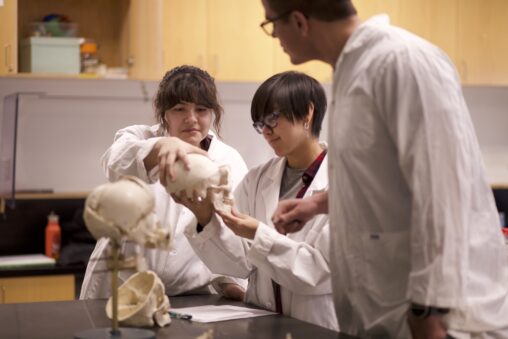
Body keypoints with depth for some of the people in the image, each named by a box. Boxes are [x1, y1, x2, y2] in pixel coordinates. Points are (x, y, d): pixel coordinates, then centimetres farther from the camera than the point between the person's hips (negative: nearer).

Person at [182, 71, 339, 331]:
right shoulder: (257, 180, 9)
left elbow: (327, 270, -11)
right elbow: (241, 263, 4)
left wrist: (259, 236, -19)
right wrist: (207, 218, -10)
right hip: (261, 324, 3)